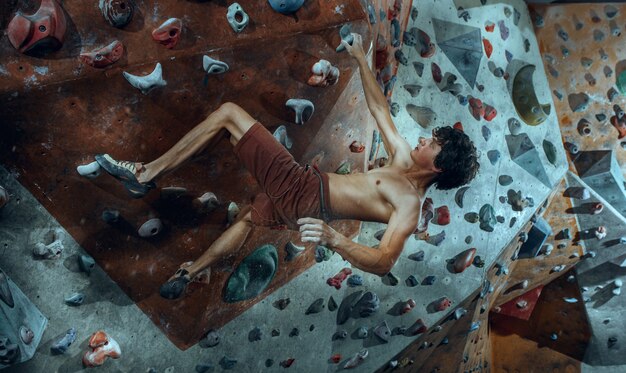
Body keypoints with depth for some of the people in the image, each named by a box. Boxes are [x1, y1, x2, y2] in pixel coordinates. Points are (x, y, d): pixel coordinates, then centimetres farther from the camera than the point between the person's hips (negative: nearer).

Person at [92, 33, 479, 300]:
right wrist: (361, 59, 16)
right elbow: (379, 107, 15)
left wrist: (334, 238, -46)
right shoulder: (403, 155, 7)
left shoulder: (410, 205, -16)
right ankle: (190, 273, 45)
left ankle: (147, 173, 5)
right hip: (304, 184, 9)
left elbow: (384, 262, -30)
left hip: (301, 199, -8)